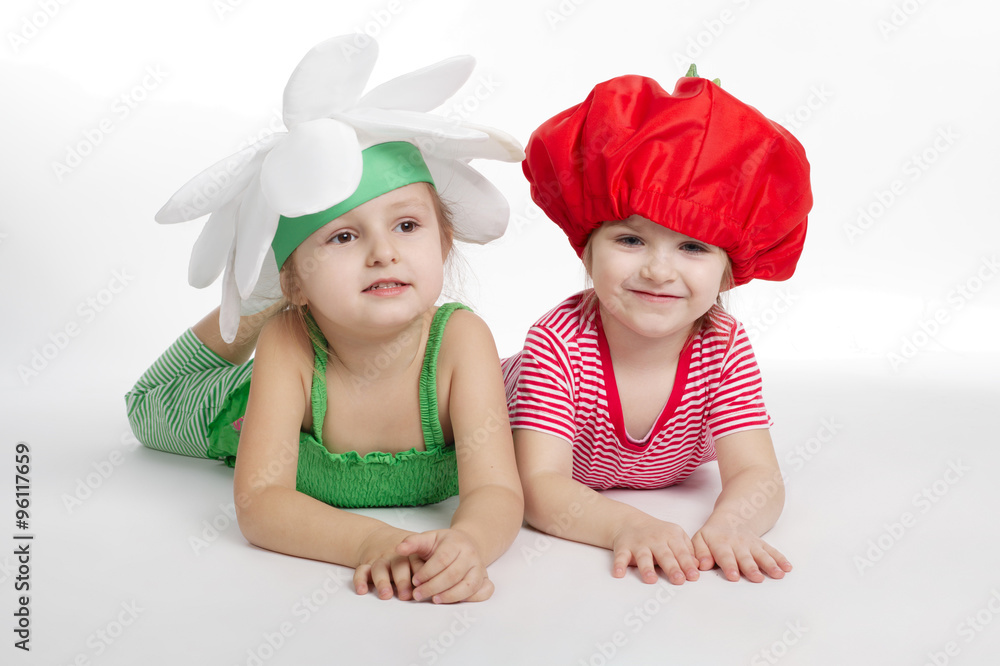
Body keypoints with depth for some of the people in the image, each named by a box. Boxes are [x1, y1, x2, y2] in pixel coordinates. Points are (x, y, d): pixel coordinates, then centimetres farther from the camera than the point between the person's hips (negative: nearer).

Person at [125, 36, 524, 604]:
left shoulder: (459, 339, -41)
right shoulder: (289, 341, -41)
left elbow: (497, 493, -45)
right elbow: (259, 503, -45)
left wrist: (467, 542, -70)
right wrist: (371, 541, -65)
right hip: (267, 415, -1)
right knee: (152, 405, 22)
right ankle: (258, 299, 27)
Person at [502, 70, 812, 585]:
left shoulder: (725, 349, -33)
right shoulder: (559, 344, -43)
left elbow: (757, 477, -38)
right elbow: (538, 488, -47)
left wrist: (728, 524, -62)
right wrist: (626, 525, -66)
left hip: (661, 479, 3)